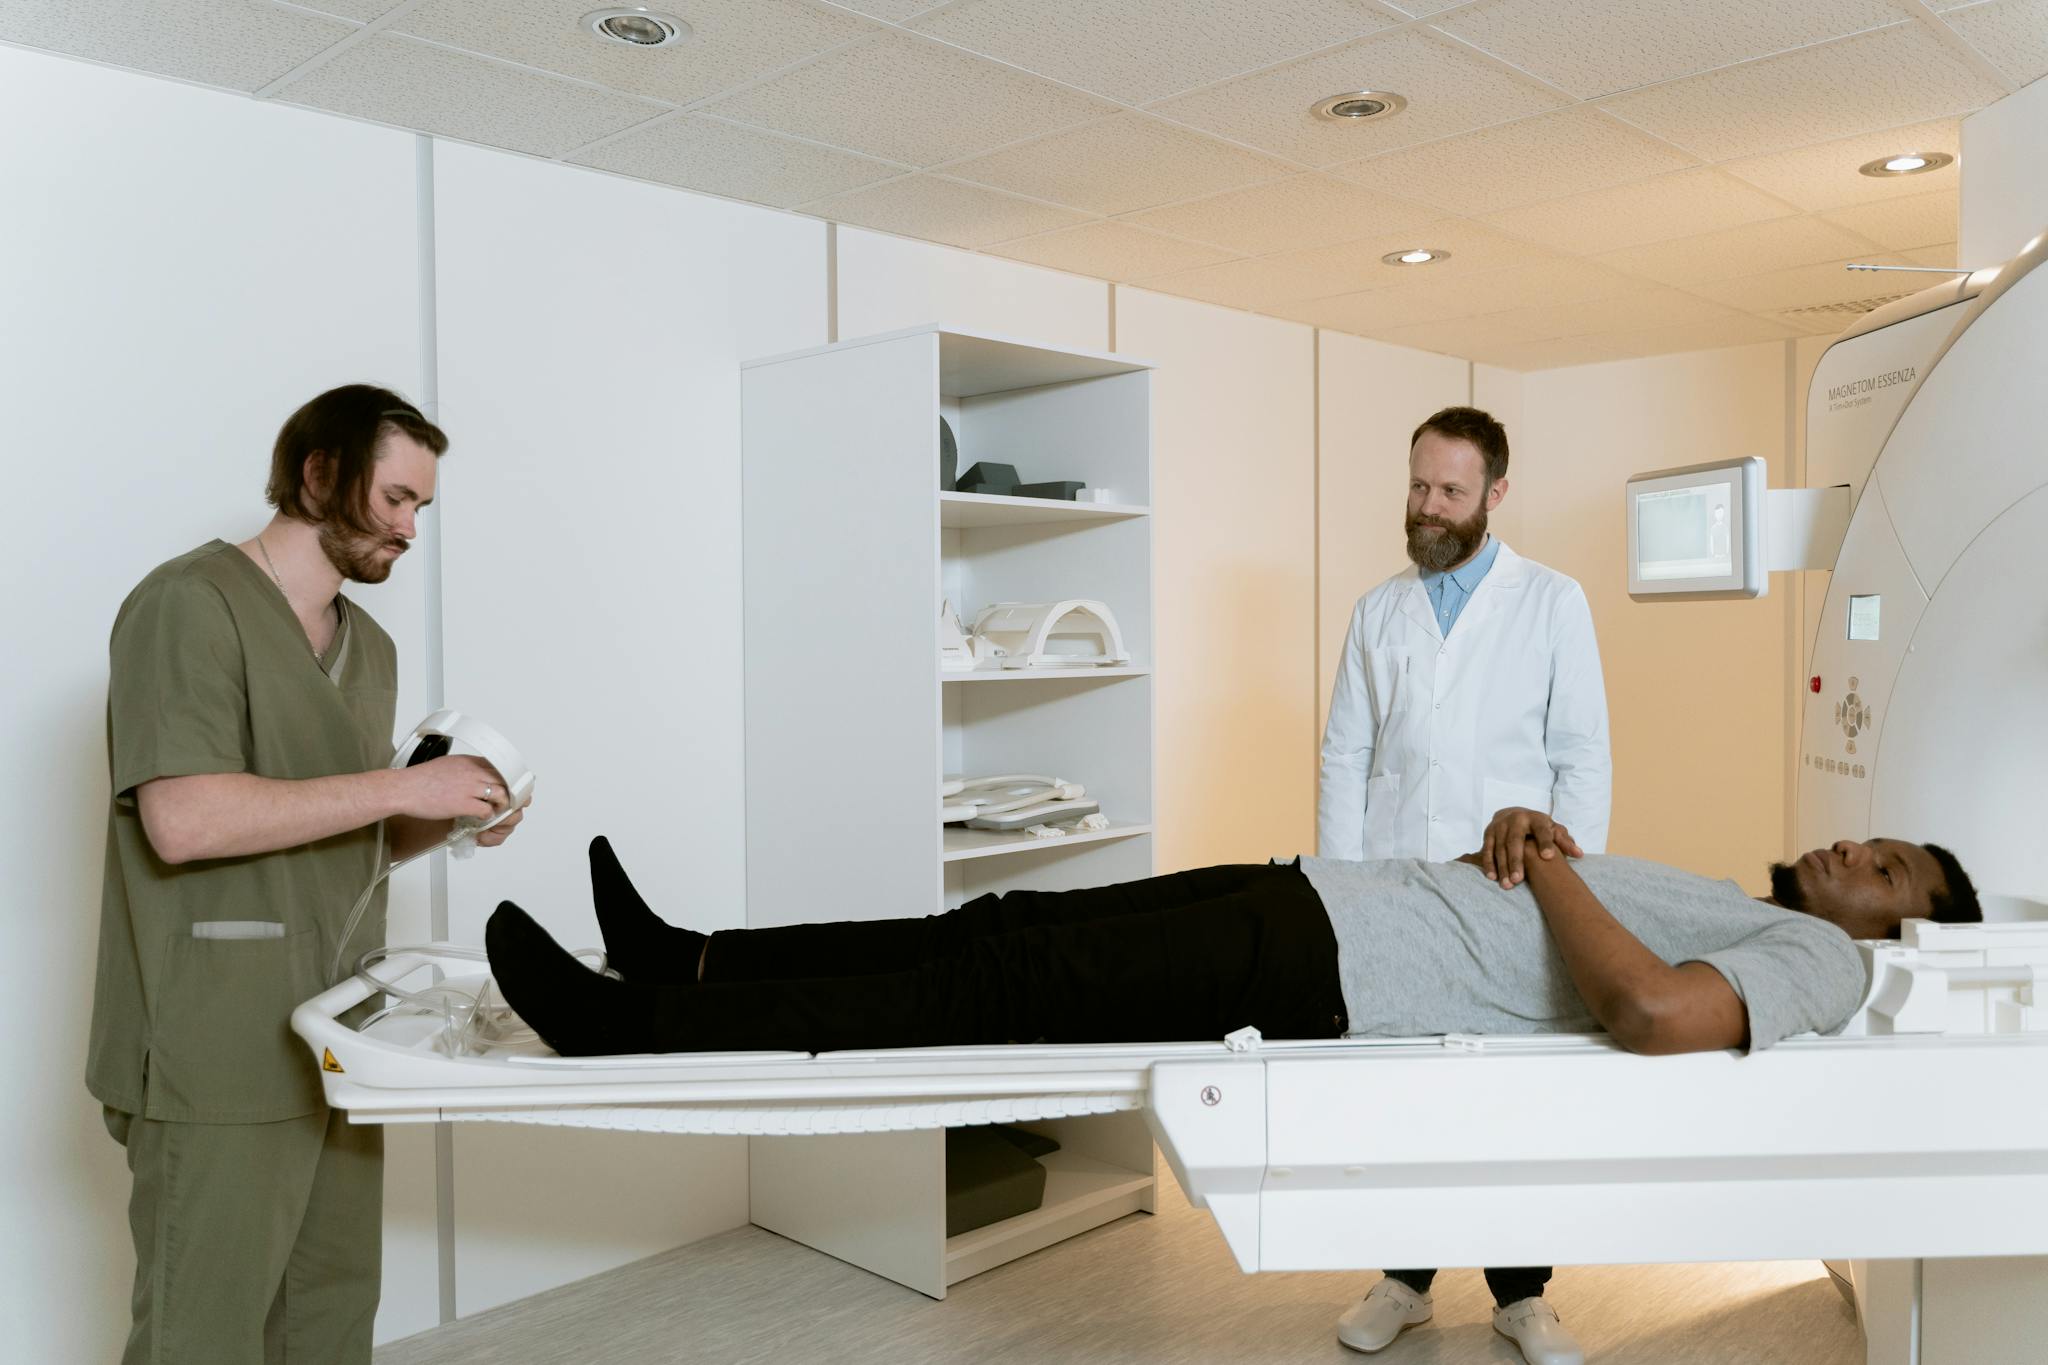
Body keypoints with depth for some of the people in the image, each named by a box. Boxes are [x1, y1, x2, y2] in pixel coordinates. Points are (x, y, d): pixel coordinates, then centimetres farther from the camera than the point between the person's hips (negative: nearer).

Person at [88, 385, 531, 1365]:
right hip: (219, 1061, -7)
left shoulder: (370, 647, 17)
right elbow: (182, 821, -21)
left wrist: (446, 818, 2)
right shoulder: (192, 603, -9)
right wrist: (400, 784, -18)